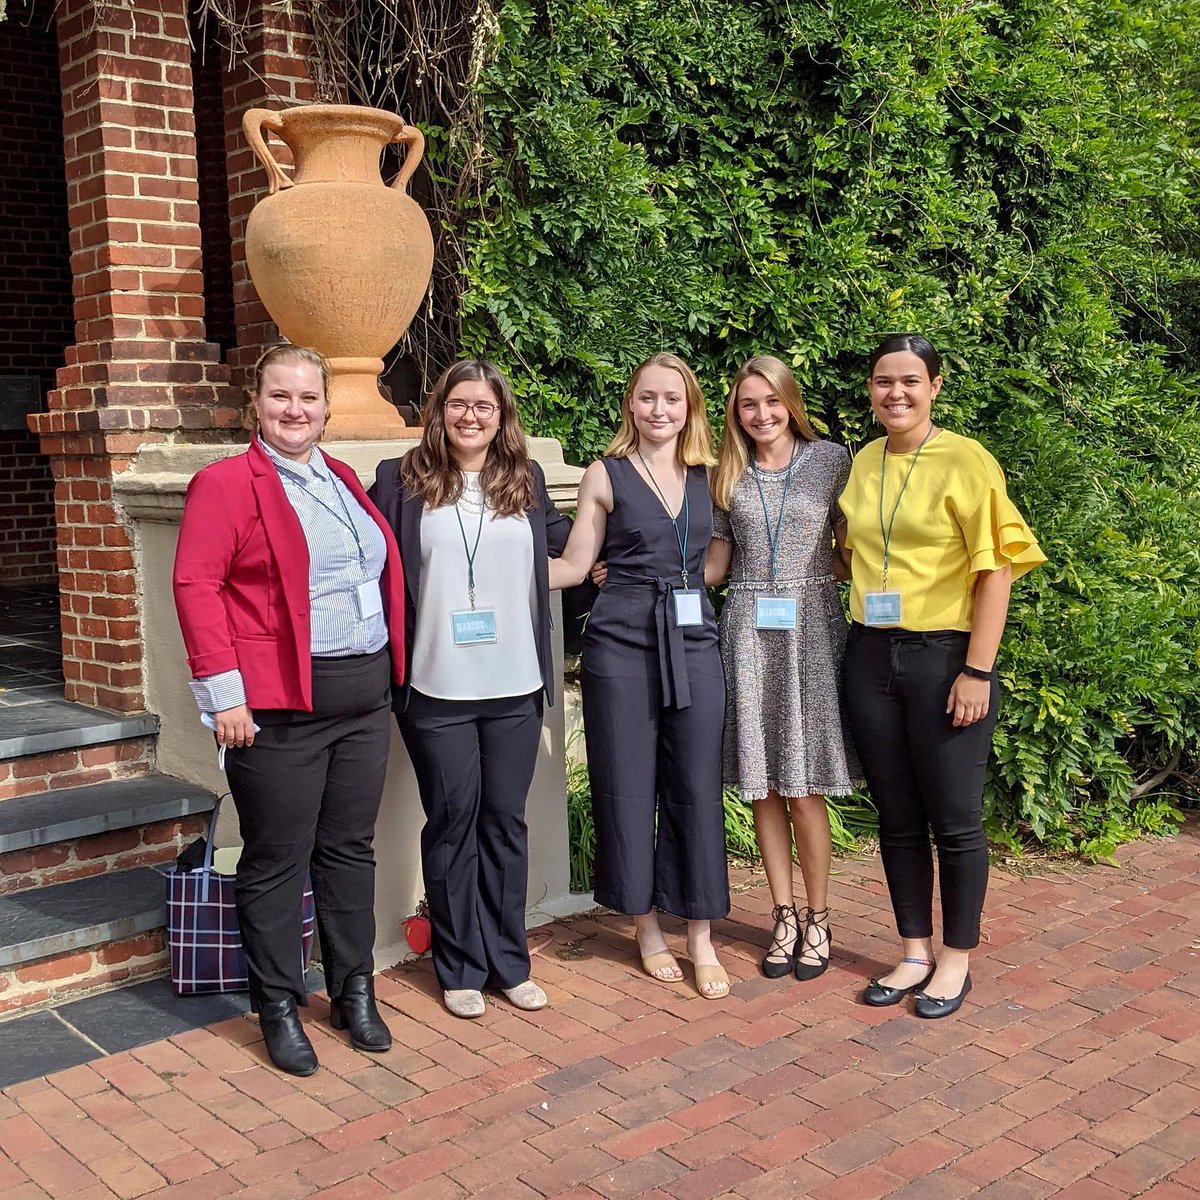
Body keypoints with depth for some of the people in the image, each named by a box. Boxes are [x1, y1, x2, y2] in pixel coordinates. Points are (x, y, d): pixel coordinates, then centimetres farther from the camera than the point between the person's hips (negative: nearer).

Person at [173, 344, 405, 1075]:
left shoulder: (344, 481, 15)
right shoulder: (227, 484, -5)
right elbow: (196, 585, -12)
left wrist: (388, 670, 13)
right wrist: (224, 692, -16)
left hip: (364, 696, 6)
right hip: (280, 705, -6)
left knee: (350, 849, 14)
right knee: (278, 861, 4)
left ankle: (354, 991, 27)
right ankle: (279, 1007, 18)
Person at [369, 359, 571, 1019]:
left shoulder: (526, 480, 9)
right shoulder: (401, 480, 0)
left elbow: (559, 537, 28)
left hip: (514, 687, 3)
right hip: (436, 689, -2)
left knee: (505, 819, 10)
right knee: (453, 819, 6)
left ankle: (508, 960, 23)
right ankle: (461, 966, 20)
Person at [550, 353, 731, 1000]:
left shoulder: (707, 476, 10)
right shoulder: (605, 476, 2)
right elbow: (573, 565, 3)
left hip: (693, 641, 2)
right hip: (622, 643, -2)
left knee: (697, 788, 3)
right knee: (629, 786, 4)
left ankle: (701, 937, 15)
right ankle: (646, 926, 23)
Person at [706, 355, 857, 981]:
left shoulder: (831, 460, 2)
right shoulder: (727, 475, 9)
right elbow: (713, 564, 10)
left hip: (810, 628, -2)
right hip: (748, 631, 3)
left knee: (804, 787, -1)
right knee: (763, 784, 6)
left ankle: (817, 919, 15)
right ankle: (784, 916, 19)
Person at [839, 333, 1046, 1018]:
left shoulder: (966, 461, -7)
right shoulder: (861, 466, 9)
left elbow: (996, 569, -10)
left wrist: (977, 671, -15)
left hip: (944, 656, -5)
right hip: (872, 656, 5)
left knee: (955, 819, 4)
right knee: (898, 818, 11)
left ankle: (957, 960, 21)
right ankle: (916, 954, 25)